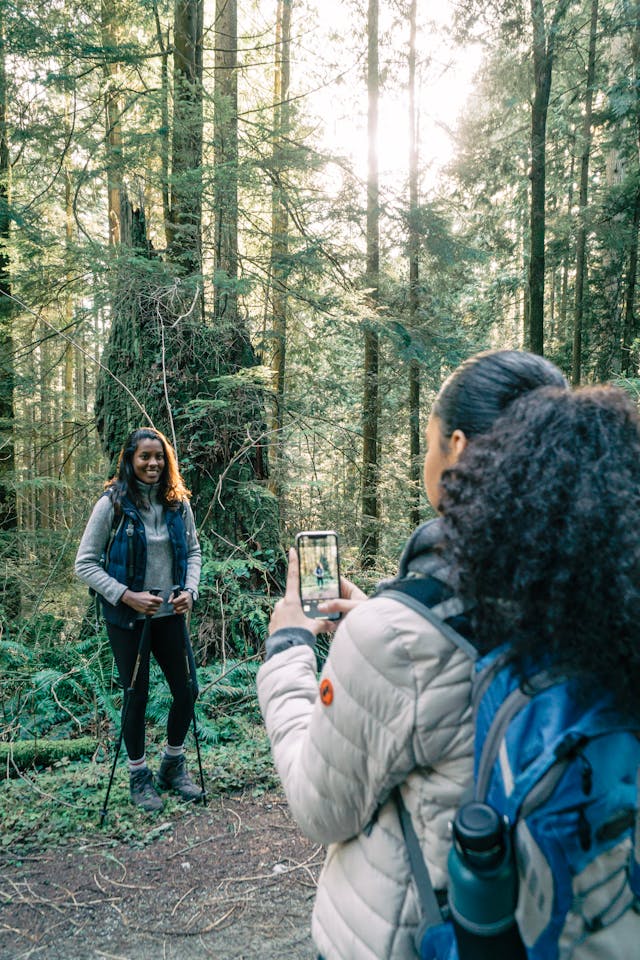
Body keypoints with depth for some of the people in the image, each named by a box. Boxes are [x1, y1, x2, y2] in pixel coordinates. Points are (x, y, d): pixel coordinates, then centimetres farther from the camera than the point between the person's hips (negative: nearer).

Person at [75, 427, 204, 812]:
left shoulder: (178, 502, 1)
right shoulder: (112, 504, -11)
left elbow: (193, 550, 10)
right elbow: (85, 563, -10)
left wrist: (190, 589, -8)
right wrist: (125, 595, -20)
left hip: (170, 614, 4)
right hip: (127, 617, -4)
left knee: (187, 691, 8)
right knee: (137, 696, 6)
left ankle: (174, 766, 32)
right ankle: (139, 776, 28)